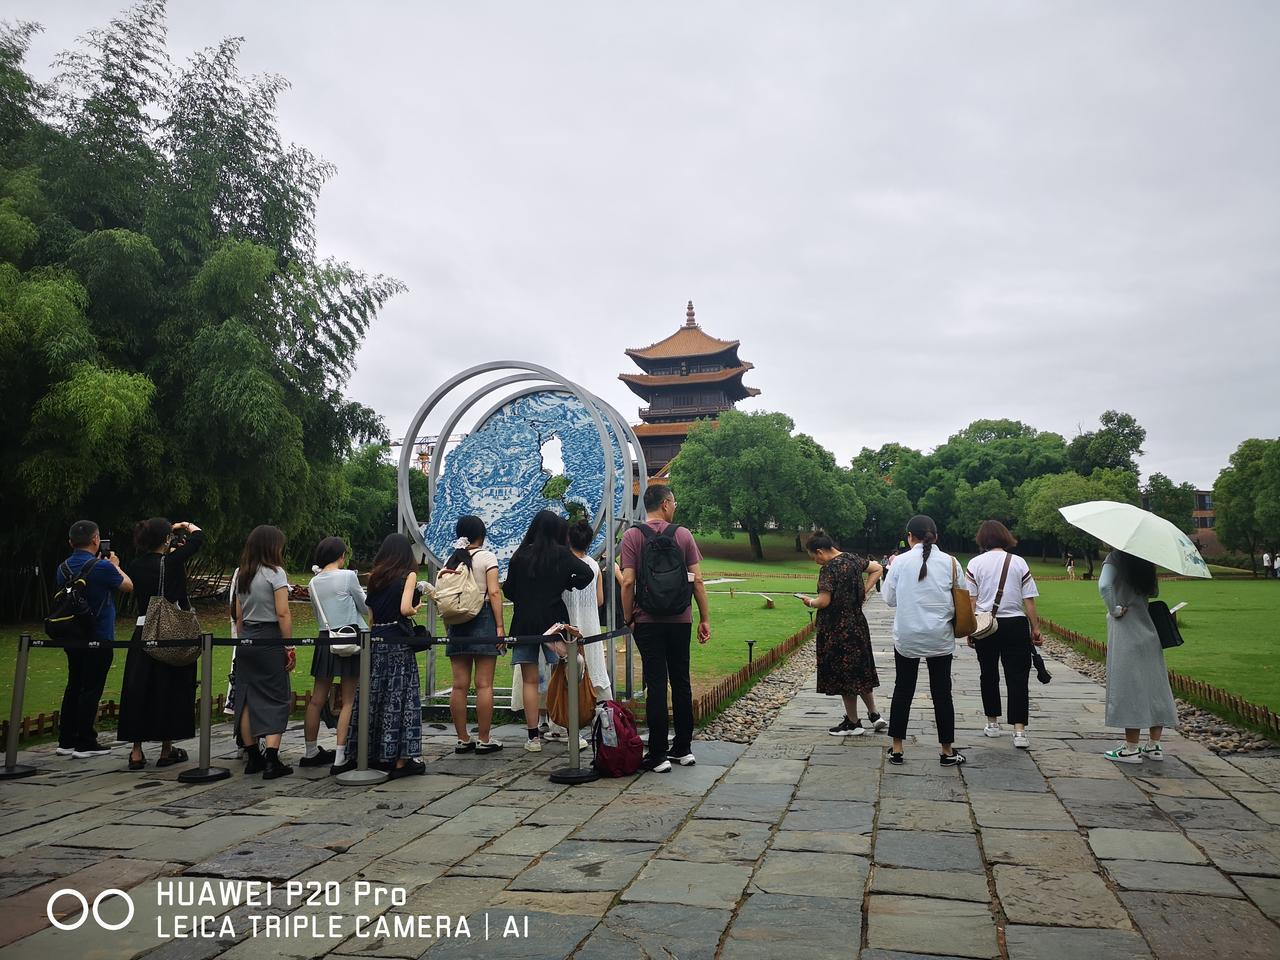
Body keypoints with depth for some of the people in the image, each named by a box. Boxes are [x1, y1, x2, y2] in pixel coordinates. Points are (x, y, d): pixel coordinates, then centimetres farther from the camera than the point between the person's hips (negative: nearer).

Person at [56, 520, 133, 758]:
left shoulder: (63, 568, 3)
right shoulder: (103, 567, -17)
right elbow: (129, 586, -3)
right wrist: (115, 565, 11)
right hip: (98, 638, -7)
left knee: (74, 686, 15)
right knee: (91, 689, 0)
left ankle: (66, 741, 21)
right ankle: (85, 743, 4)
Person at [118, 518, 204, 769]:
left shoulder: (135, 566, 0)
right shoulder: (173, 562, -12)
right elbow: (198, 537, -2)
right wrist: (188, 526, 18)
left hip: (143, 633, 4)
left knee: (138, 689, 10)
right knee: (170, 689, 7)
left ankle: (136, 752, 13)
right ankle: (166, 751, 15)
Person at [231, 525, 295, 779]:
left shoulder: (241, 574, 11)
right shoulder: (275, 573, -10)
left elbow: (238, 615, 14)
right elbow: (283, 614, -14)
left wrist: (242, 641, 19)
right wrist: (289, 647, -10)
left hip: (246, 639, 7)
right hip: (269, 639, -7)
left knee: (247, 698, 10)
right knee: (275, 699, -2)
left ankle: (252, 758, 18)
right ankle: (271, 761, -6)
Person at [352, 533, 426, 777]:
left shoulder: (375, 576, 12)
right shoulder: (408, 575, -4)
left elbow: (369, 614, 8)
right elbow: (405, 608, -16)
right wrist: (415, 610, 4)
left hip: (375, 640, 6)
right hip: (397, 640, -6)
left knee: (375, 695, 12)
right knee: (400, 697, 0)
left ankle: (375, 755, 21)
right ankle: (400, 759, 3)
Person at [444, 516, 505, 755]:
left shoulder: (451, 561, 11)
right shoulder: (486, 557, -2)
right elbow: (494, 592, -10)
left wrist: (448, 625, 15)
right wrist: (500, 626, -10)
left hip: (456, 621, 5)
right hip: (483, 619, -5)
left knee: (459, 685, 6)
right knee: (484, 684, -1)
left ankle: (463, 739, 12)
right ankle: (484, 740, 2)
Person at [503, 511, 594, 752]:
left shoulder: (520, 555, 3)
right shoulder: (561, 554, -3)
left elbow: (508, 590, 6)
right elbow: (586, 573, -13)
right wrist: (565, 585, 3)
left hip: (524, 624, 1)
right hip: (553, 621, -1)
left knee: (529, 681, 6)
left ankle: (533, 737, 6)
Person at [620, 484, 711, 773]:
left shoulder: (632, 536, -4)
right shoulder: (683, 535, 1)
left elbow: (628, 582, -10)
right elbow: (697, 580, 0)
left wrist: (628, 618, 0)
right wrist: (705, 618, 6)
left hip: (648, 622, -2)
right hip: (680, 620, 2)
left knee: (656, 685, 0)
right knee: (681, 682, 13)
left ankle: (658, 755, 2)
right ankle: (683, 748, 21)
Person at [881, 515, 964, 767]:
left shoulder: (900, 562, -7)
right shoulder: (950, 563, -4)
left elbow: (890, 599, 2)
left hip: (906, 637, 0)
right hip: (940, 638, 1)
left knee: (903, 690, 10)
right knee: (942, 692, 9)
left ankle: (896, 749, 15)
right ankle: (947, 751, 17)